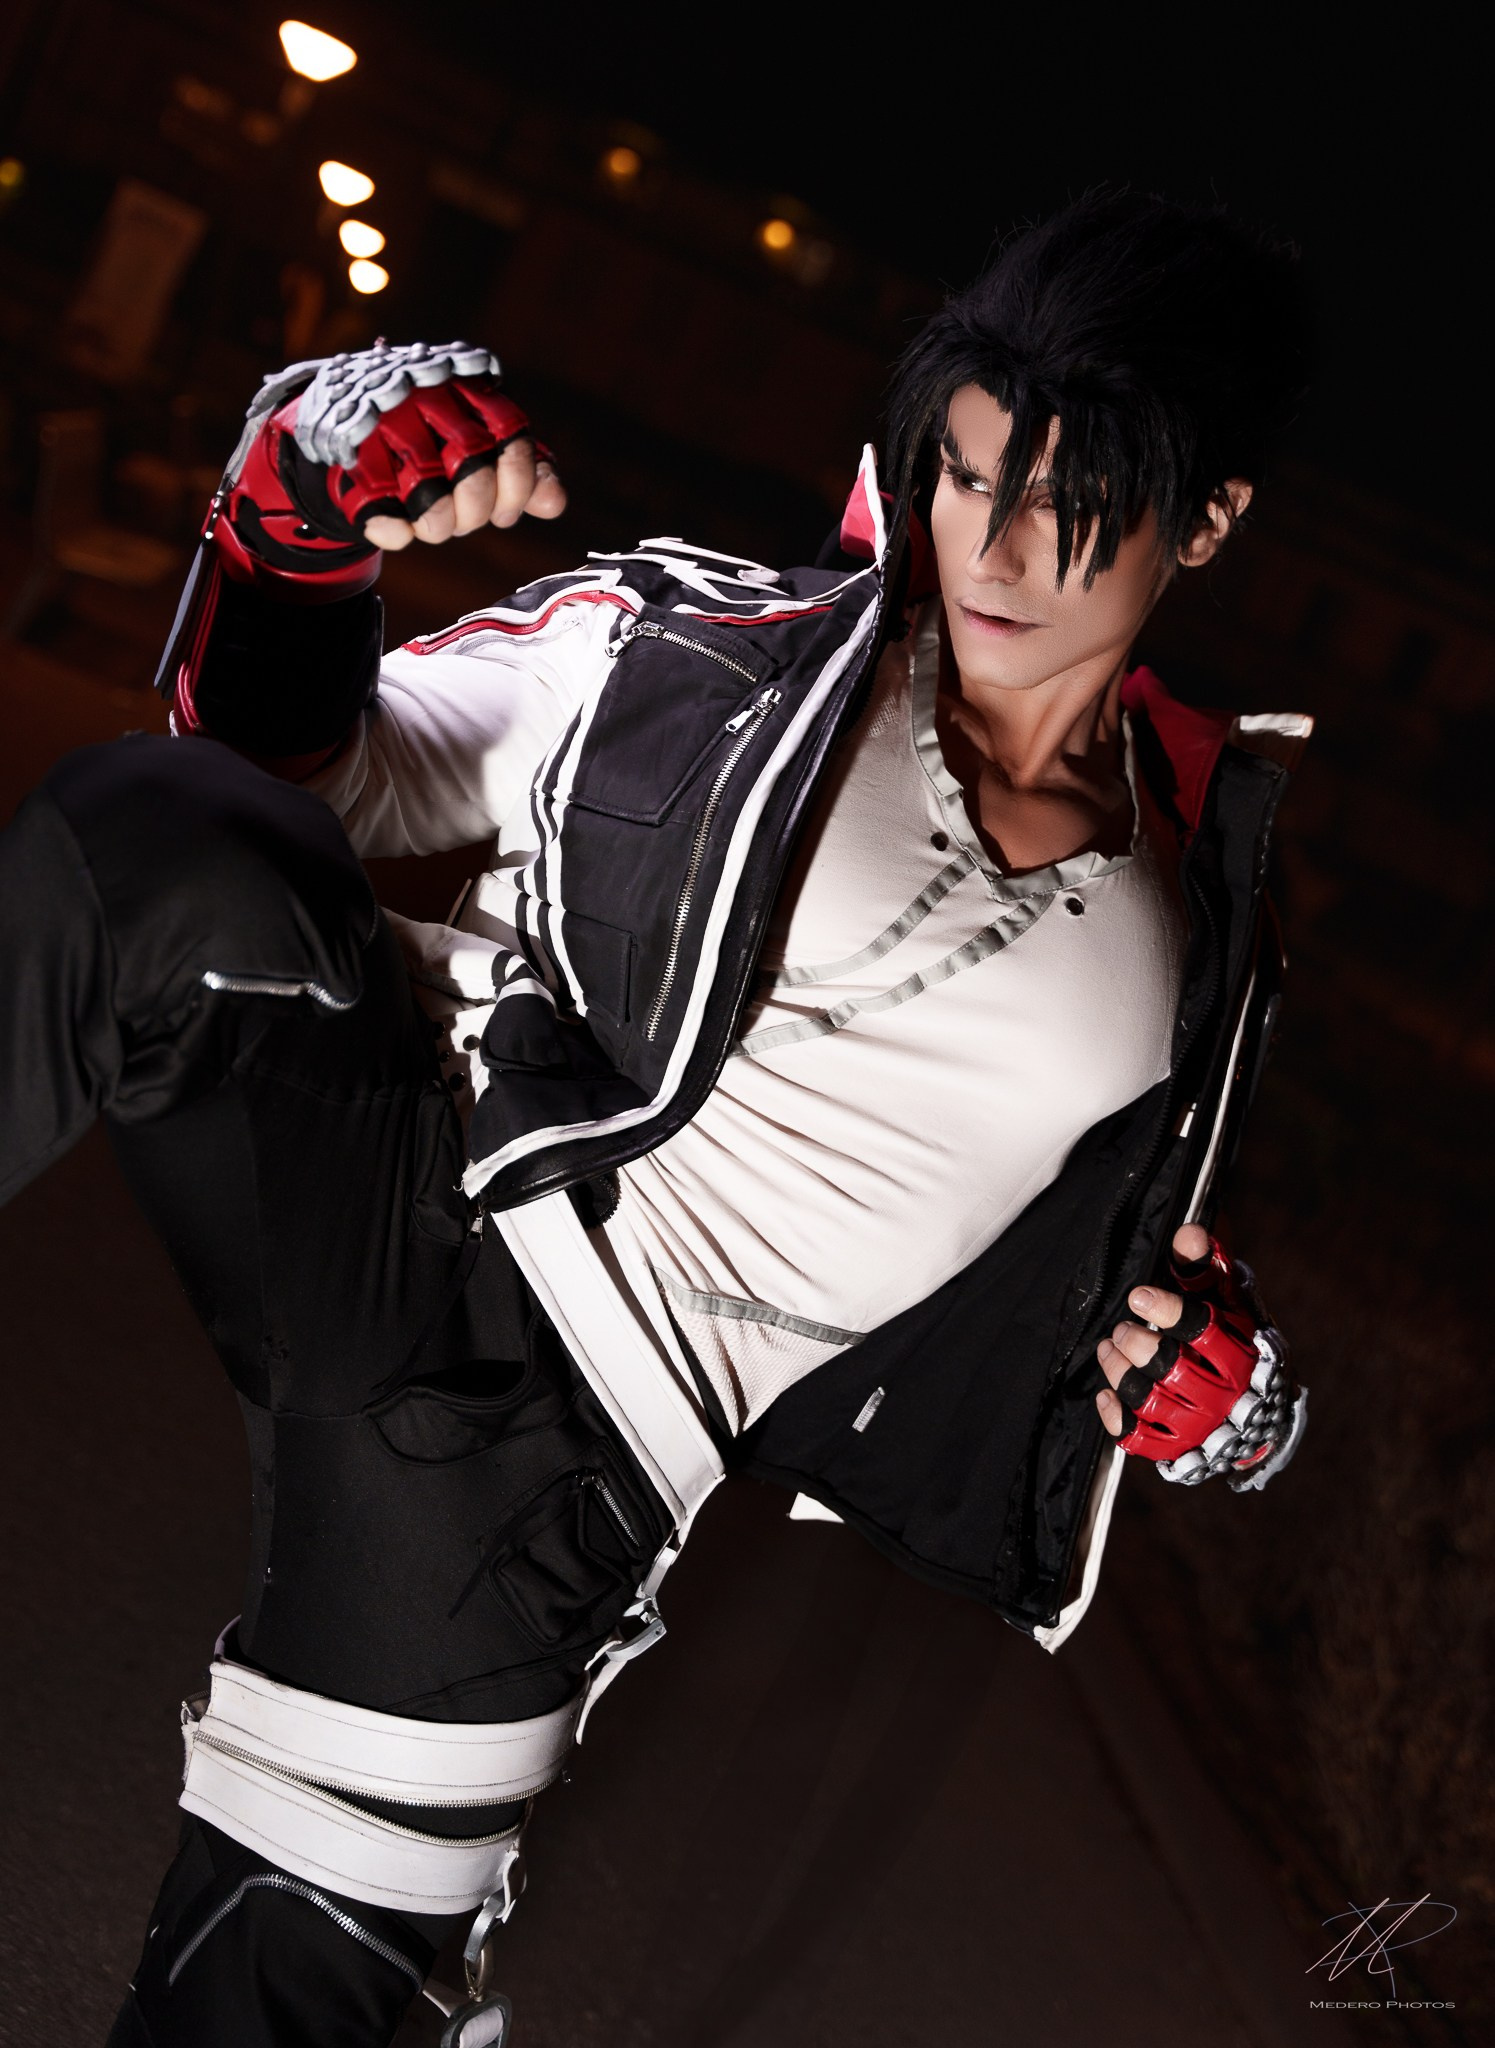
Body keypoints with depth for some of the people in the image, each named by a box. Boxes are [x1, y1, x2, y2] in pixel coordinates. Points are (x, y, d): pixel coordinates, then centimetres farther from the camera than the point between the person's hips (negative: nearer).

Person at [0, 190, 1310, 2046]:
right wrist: (299, 522, -12)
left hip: (564, 1462, 2)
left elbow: (1130, 1253, 25)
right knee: (167, 844, -32)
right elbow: (293, 771, 8)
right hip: (396, 1202, -1)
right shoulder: (712, 644, 4)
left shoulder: (1197, 903, 12)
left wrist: (1212, 1374, 2)